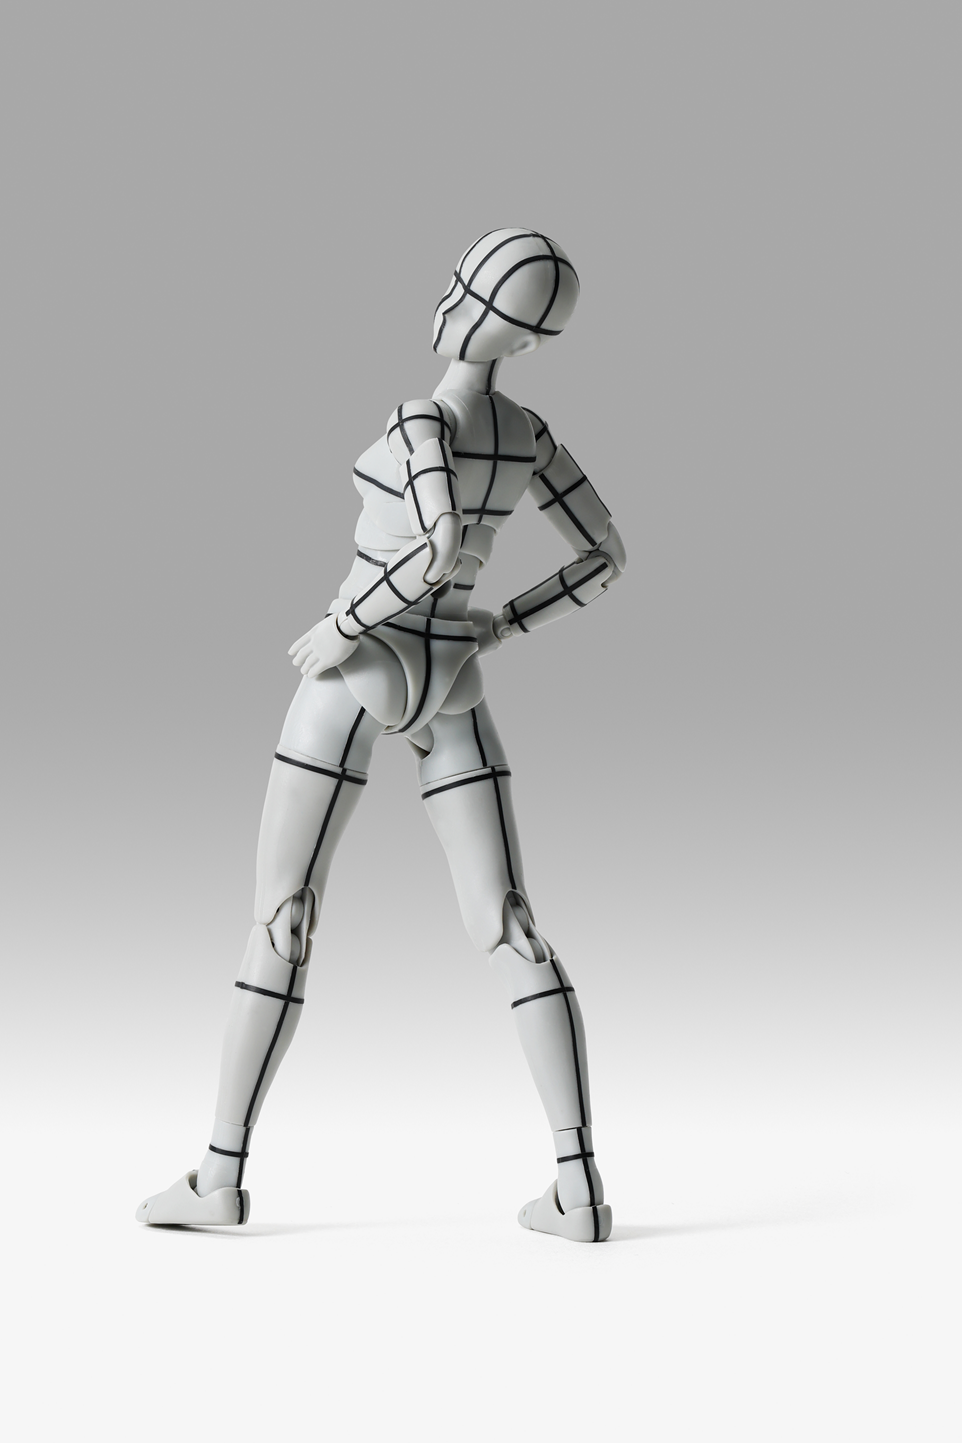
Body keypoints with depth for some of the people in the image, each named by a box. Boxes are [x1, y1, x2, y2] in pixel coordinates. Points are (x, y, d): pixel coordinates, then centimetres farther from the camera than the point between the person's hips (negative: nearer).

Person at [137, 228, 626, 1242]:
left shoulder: (420, 420, -16)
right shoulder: (532, 435, 6)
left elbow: (442, 548, -33)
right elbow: (605, 558, 11)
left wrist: (345, 625, -20)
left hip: (359, 676, -6)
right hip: (449, 687, 6)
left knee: (279, 920, 3)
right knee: (508, 930, 0)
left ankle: (218, 1175, 7)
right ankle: (579, 1184, -8)